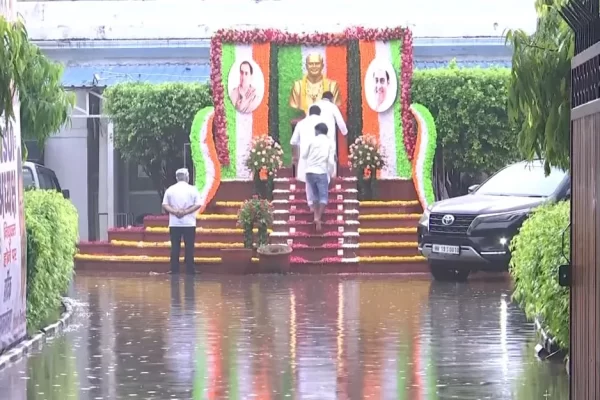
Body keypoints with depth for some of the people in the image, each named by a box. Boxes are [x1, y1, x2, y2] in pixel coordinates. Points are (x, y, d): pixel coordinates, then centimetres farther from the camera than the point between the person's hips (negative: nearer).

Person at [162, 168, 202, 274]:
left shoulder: (170, 190, 3)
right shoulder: (192, 189, -2)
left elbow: (165, 205, -2)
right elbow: (198, 205, -8)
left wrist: (175, 211, -10)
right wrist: (186, 212, -11)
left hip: (174, 223, 2)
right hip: (189, 223, -2)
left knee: (175, 247, 4)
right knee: (189, 247, 2)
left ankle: (174, 270, 3)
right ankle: (189, 270, 1)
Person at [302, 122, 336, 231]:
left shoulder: (313, 141, 4)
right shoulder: (329, 143, 2)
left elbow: (303, 155, 5)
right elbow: (331, 161, -4)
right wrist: (332, 173, 11)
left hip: (310, 171, 2)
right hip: (321, 172, -2)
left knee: (315, 195, 20)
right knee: (323, 197, 0)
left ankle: (316, 215, 14)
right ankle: (318, 218, -16)